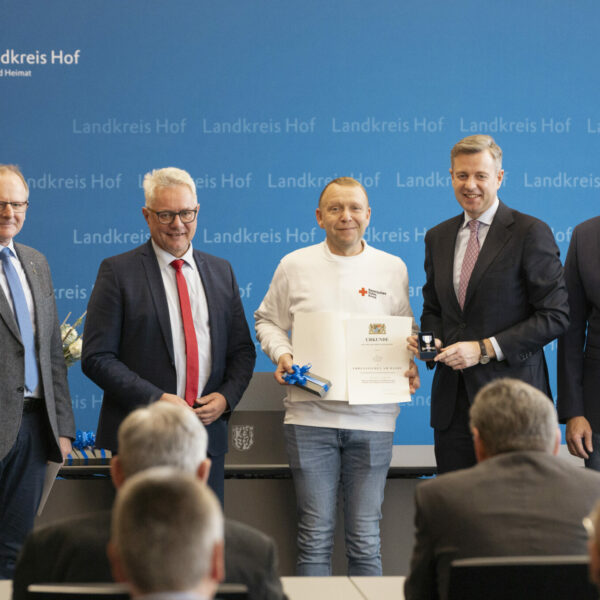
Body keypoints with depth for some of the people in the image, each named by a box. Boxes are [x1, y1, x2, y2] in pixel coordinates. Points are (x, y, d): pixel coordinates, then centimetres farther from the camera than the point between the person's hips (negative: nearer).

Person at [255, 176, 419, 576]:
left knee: (366, 539, 3)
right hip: (311, 416, -1)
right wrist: (281, 354, -5)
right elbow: (268, 321, 14)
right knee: (315, 535, 0)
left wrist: (410, 366, -2)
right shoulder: (295, 266, 6)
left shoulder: (392, 268, 9)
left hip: (372, 419, 1)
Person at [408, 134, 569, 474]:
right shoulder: (438, 237, 15)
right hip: (452, 400, 5)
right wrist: (431, 340, 1)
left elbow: (555, 315, -9)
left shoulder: (531, 233, -5)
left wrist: (485, 349, -14)